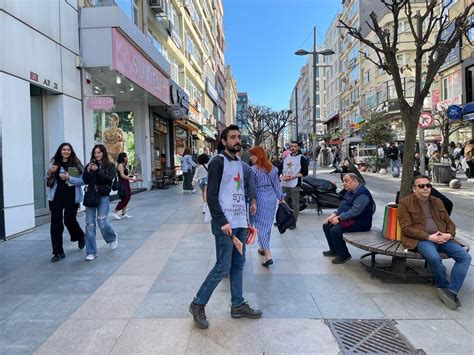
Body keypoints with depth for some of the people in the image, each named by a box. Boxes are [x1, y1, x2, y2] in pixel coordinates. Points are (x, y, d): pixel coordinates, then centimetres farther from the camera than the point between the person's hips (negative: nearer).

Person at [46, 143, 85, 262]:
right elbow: (49, 180, 14)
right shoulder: (54, 162, 4)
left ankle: (80, 236, 38)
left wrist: (69, 178, -21)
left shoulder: (76, 164, -5)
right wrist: (49, 172, -6)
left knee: (69, 220, 4)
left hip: (71, 196, -3)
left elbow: (83, 180, -10)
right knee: (56, 223, 2)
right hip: (56, 196, 3)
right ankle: (58, 252, 12)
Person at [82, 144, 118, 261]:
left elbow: (109, 178, -11)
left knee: (102, 221, -11)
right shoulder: (89, 165, 11)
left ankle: (112, 238, 23)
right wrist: (88, 172, -12)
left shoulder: (110, 166, 4)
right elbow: (85, 181, 5)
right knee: (90, 224, -1)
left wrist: (98, 170, -18)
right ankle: (91, 252, 7)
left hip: (103, 196, -3)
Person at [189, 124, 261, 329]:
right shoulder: (218, 162, -9)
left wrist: (245, 218, 16)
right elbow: (211, 196, -15)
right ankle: (198, 304, 11)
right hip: (225, 223, -8)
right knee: (223, 267, -4)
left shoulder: (240, 163, 15)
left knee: (238, 264, 13)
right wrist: (222, 222, -19)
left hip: (240, 222, 8)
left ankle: (238, 305, 25)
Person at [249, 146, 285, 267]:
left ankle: (268, 256, -9)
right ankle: (263, 248, 33)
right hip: (272, 197, 6)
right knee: (267, 223, 18)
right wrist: (281, 198, 16)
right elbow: (276, 184, 9)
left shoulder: (253, 170, -13)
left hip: (260, 198, -6)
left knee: (261, 225, -2)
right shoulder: (272, 168, 6)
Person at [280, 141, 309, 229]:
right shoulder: (286, 157, 14)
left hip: (294, 184, -6)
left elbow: (305, 172, -8)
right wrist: (281, 176, -2)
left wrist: (293, 176, -16)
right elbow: (281, 168, 19)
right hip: (284, 183, 6)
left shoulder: (301, 158, -3)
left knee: (295, 204, 1)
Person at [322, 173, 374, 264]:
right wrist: (334, 214, 3)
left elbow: (355, 211, -28)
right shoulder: (350, 191, 13)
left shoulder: (362, 194, -20)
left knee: (335, 230, -26)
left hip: (359, 222, -11)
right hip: (348, 219, 11)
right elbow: (342, 206, 18)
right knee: (326, 225, 5)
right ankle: (334, 250, 18)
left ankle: (344, 255, -7)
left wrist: (339, 218, -26)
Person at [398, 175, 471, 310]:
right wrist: (429, 237, -16)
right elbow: (406, 228, -8)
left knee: (465, 256, -16)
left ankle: (451, 291, -13)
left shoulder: (437, 202, 19)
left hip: (442, 238, 6)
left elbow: (450, 223, 22)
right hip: (420, 239, -6)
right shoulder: (405, 203, 0)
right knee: (434, 257, -34)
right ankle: (444, 287, -6)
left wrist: (449, 235, -2)